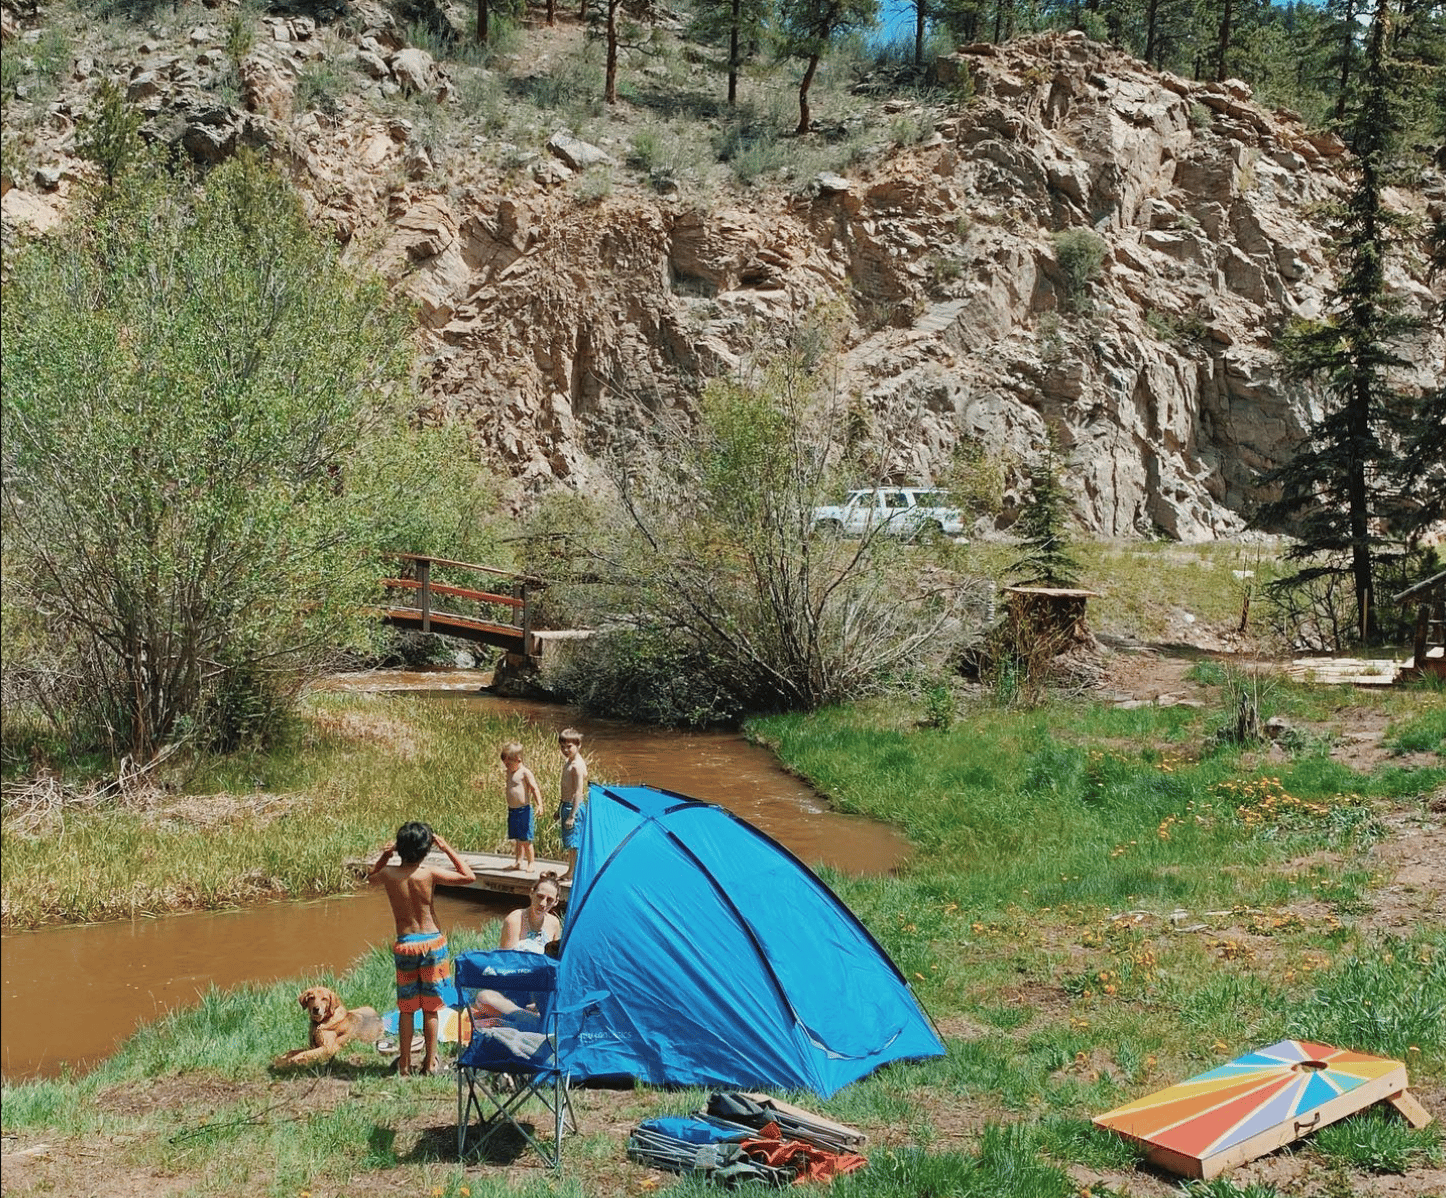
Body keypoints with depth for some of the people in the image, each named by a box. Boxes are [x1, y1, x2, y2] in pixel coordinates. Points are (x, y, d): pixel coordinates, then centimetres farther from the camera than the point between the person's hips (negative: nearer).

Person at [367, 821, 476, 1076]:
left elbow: (371, 876, 19)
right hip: (432, 943, -2)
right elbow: (469, 876, -7)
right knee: (431, 1007, 9)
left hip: (404, 945, 2)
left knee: (406, 1008, 13)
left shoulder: (388, 874, -7)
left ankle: (405, 1063, 18)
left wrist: (387, 854, 8)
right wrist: (446, 847, -5)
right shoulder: (429, 873, -14)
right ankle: (430, 1062, 16)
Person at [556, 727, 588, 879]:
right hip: (566, 804, 10)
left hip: (573, 806, -10)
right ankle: (570, 869, 25)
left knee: (572, 841, -4)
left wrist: (571, 815, -25)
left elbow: (578, 792, -22)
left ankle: (572, 872, 3)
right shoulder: (568, 762, 13)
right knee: (568, 841, 16)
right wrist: (560, 809, 25)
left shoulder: (577, 765, -18)